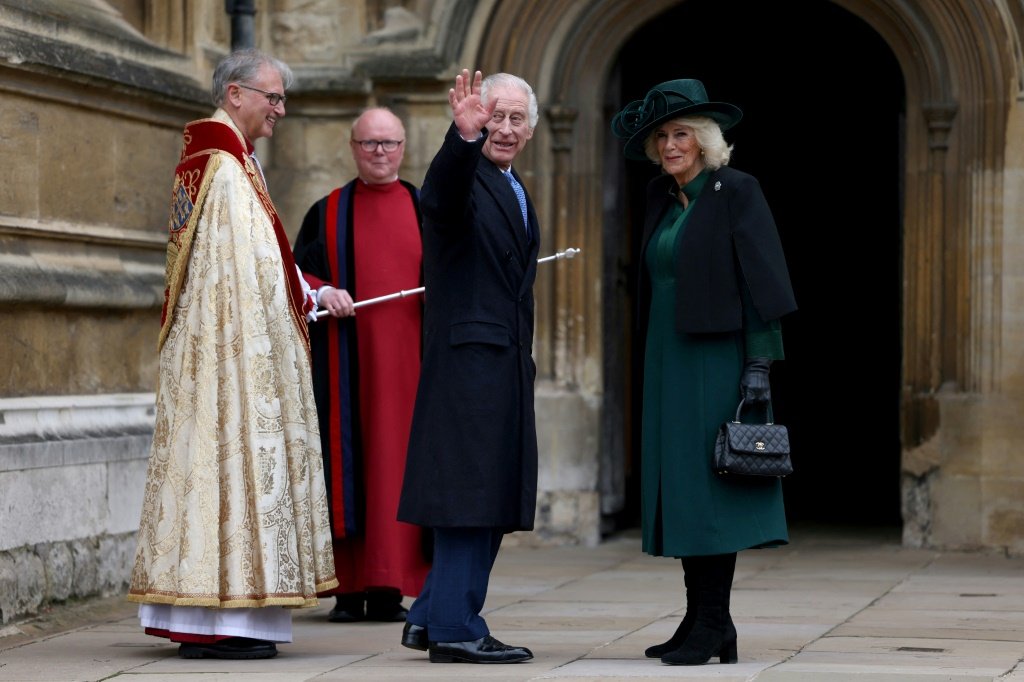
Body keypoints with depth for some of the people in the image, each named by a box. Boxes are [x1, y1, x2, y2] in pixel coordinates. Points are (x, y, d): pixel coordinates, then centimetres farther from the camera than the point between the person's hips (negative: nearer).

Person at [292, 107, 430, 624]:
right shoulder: (328, 212, 11)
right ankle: (349, 587, 0)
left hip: (407, 354, 1)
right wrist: (321, 291, -14)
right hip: (347, 359, 0)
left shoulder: (424, 209, 13)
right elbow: (297, 272, 6)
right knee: (347, 458, -4)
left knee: (400, 456, -3)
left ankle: (389, 587, -1)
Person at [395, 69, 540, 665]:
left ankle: (432, 618, 20)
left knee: (492, 501, 12)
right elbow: (444, 195, -35)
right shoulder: (461, 177, -9)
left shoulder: (517, 192, 18)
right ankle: (455, 630, -2)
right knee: (468, 492, -7)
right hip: (467, 358, -9)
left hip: (507, 364, 9)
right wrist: (465, 135, -53)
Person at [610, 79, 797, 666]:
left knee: (708, 487, -8)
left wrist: (760, 364, -17)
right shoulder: (662, 199, 14)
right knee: (680, 486, 6)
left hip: (716, 359, -7)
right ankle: (699, 620, 11)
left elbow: (761, 281, -11)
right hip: (668, 362, 7)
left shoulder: (737, 192, -7)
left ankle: (715, 625, -4)